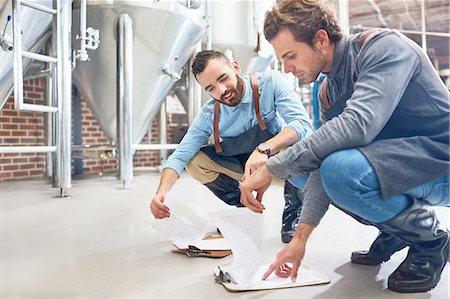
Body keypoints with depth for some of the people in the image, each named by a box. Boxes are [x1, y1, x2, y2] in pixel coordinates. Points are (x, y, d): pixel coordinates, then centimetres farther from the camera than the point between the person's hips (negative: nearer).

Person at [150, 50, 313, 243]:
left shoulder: (270, 82, -21)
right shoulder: (209, 115, -13)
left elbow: (303, 123, -34)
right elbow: (179, 156, -16)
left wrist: (264, 149, -50)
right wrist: (161, 192, -34)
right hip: (244, 166, 3)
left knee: (295, 138, -35)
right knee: (194, 160, -14)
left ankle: (293, 211, -11)